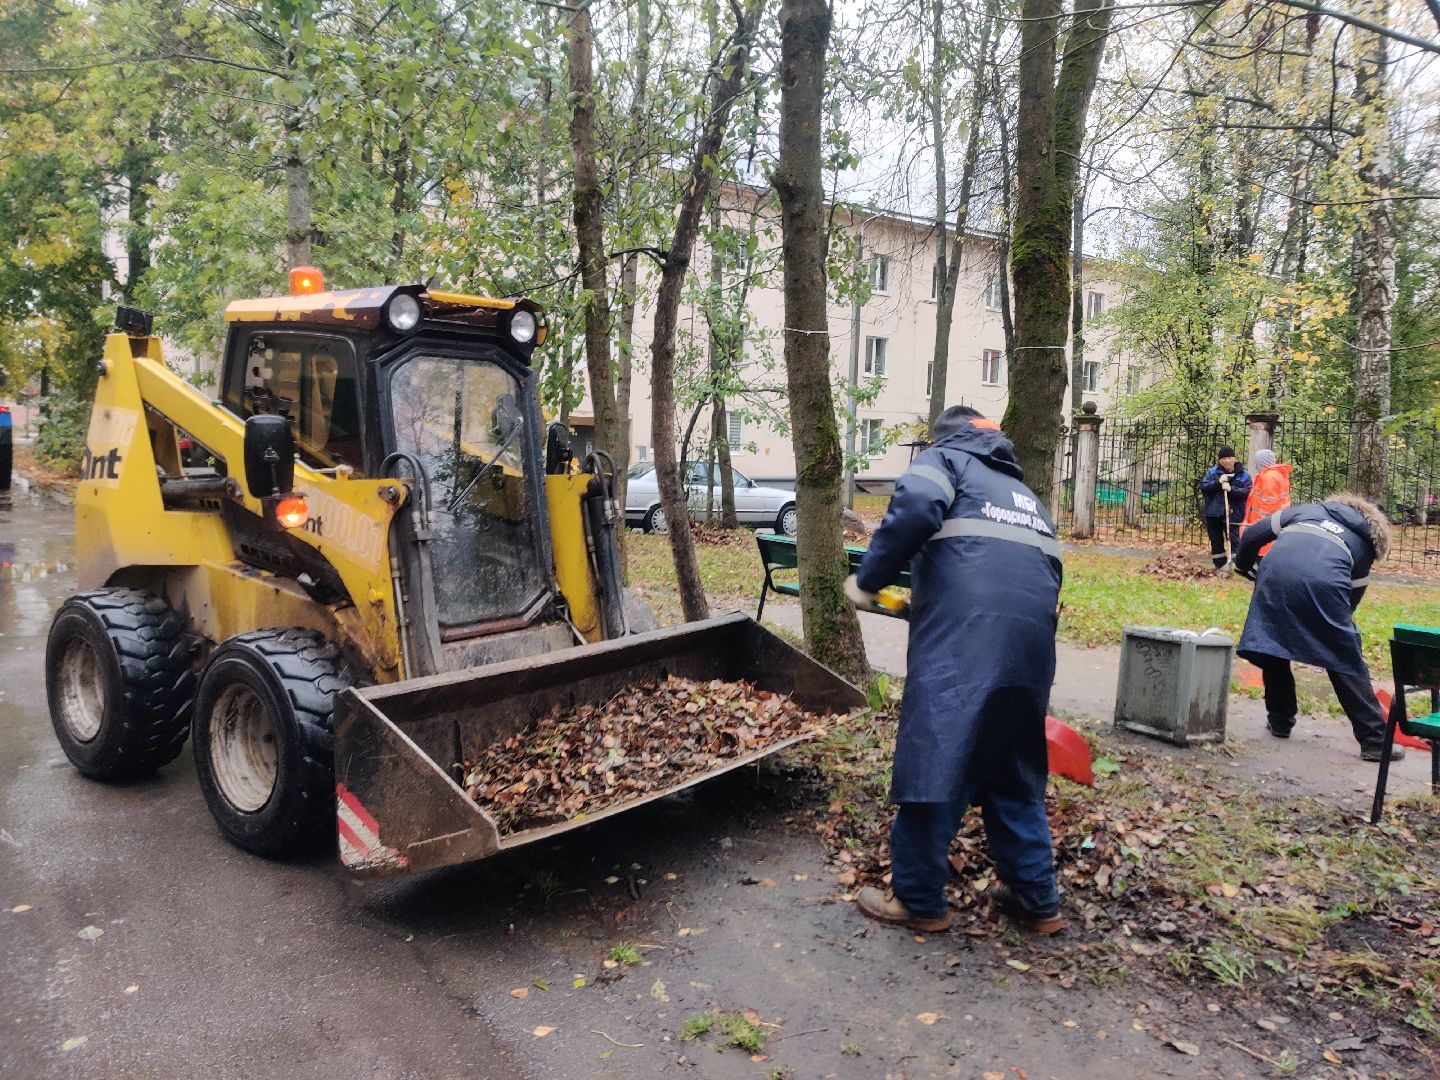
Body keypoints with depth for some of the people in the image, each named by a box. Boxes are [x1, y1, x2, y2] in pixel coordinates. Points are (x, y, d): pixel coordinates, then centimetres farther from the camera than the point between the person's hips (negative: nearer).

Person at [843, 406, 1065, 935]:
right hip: (1030, 647, 7)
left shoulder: (943, 458, 13)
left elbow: (914, 510, -10)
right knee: (1015, 776, 19)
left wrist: (868, 579, -1)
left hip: (959, 644, -7)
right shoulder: (1025, 494, 33)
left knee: (934, 766, 2)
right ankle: (1038, 902, 27)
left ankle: (917, 900, 13)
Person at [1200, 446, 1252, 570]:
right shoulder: (1212, 472, 5)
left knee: (1234, 540, -8)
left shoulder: (1243, 475, -1)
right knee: (1216, 541, 10)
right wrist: (1218, 483, -20)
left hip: (1233, 514, -2)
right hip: (1213, 513, 3)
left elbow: (1247, 492, -11)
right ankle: (1221, 564, 21)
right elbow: (1203, 487, -5)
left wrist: (1231, 489, -24)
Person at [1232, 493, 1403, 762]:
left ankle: (1280, 722, 29)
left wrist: (1243, 566, 39)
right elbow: (1351, 598, 25)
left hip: (1274, 575, 1)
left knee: (1273, 650, 20)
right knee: (1347, 666, 10)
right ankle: (1374, 741, 14)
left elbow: (1253, 534, 24)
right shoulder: (1363, 544, 27)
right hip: (1323, 583, -1)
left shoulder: (1307, 509, 32)